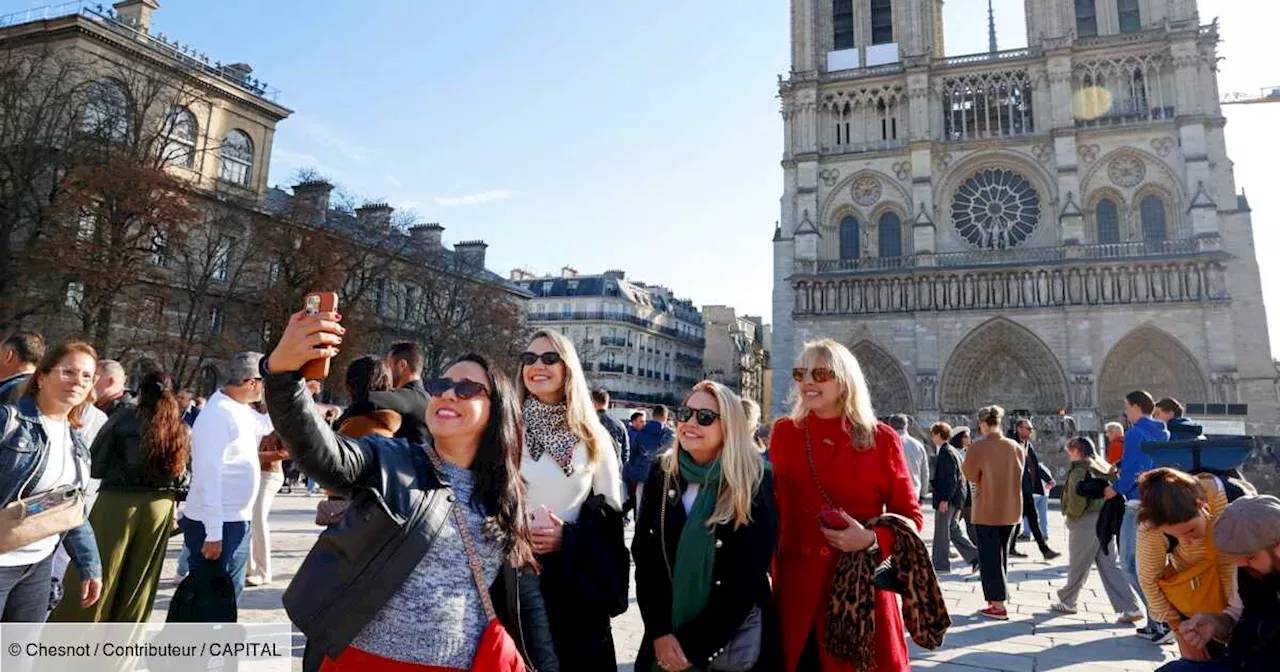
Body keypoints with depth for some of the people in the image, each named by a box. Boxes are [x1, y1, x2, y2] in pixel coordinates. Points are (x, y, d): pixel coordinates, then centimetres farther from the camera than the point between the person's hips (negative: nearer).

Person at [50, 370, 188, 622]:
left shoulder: (124, 417, -4)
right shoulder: (181, 429, 4)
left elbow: (95, 462, -2)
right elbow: (181, 475, 6)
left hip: (118, 502, -3)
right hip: (160, 506, 3)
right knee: (139, 581, 13)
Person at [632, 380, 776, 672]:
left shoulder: (755, 484, -13)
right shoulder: (662, 474, -3)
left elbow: (748, 578, -15)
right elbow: (645, 555, -3)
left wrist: (693, 645, -16)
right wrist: (659, 632, -12)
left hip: (736, 639, -3)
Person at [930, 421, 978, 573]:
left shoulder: (946, 452, -16)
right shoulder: (953, 451, 14)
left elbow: (950, 478, -21)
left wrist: (944, 499, -21)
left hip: (947, 500, -10)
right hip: (956, 498, 10)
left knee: (941, 531, 0)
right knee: (953, 529, 16)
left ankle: (940, 564, 8)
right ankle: (974, 556, 14)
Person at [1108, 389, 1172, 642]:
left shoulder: (1136, 433, -12)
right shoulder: (1163, 433, 14)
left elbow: (1132, 470, -18)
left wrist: (1116, 488, -2)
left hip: (1139, 504, -9)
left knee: (1132, 563, -2)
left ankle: (1160, 621, -7)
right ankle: (1156, 622, 20)